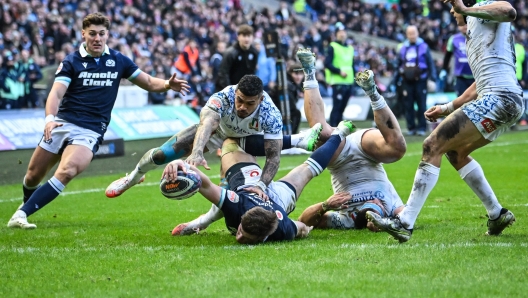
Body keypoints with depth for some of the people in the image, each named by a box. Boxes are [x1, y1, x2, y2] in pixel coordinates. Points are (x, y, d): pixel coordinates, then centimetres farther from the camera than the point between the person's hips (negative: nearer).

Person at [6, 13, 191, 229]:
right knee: (33, 175, 6)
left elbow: (149, 83, 14)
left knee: (67, 171, -28)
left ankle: (22, 213, -26)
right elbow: (57, 93, -13)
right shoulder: (71, 62, 0)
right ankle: (27, 204, 42)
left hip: (90, 131, -1)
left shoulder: (118, 61, 6)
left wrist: (168, 85, -8)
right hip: (63, 123, 1)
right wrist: (50, 118, -33)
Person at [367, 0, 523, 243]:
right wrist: (448, 108, 33)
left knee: (433, 145, -12)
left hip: (498, 97, -10)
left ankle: (404, 223, -17)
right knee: (454, 151, 24)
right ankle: (497, 214, 23)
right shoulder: (476, 32, 30)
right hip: (510, 102, 10)